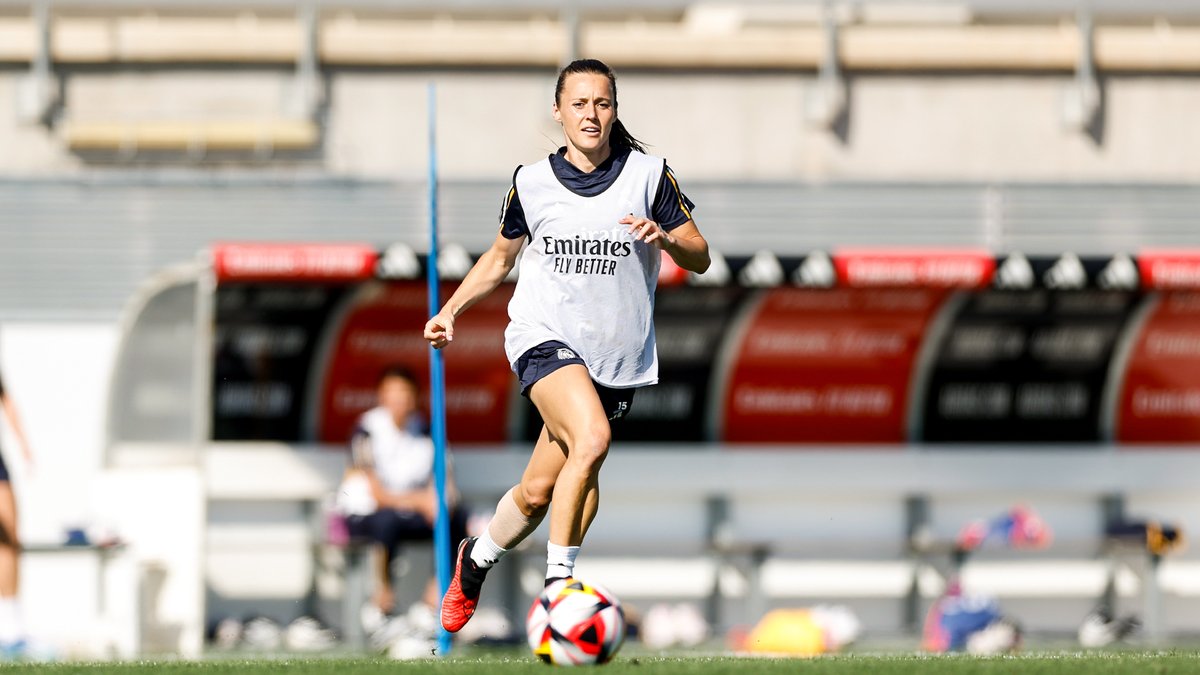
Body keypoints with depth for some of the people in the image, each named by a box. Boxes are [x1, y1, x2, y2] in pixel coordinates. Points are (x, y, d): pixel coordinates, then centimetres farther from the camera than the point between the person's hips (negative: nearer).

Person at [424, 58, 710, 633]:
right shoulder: (531, 183, 4)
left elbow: (699, 257, 1)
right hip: (544, 335, -2)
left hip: (615, 356, 2)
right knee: (592, 437, -29)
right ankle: (557, 583, -20)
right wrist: (450, 311, 8)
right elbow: (500, 257, 19)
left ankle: (476, 562, 34)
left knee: (540, 490, 4)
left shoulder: (648, 175, 1)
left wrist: (665, 238, -20)